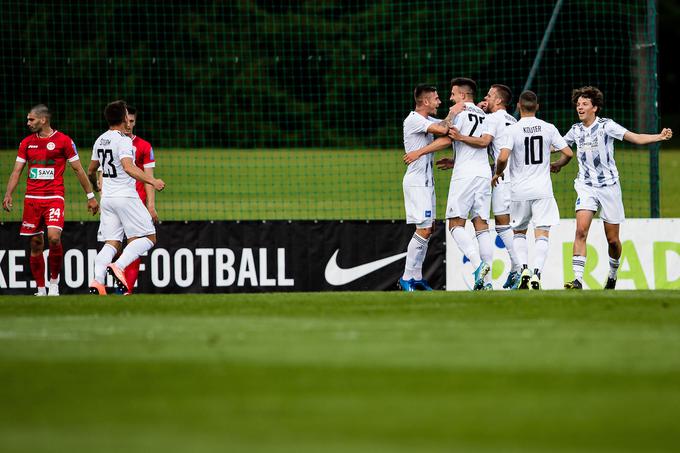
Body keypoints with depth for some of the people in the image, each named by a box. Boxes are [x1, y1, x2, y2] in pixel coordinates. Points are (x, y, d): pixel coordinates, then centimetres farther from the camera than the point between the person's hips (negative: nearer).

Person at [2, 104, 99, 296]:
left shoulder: (63, 140, -1)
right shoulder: (27, 142, 11)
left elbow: (78, 170, 4)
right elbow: (16, 171, 11)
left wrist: (91, 196, 4)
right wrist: (8, 194, -4)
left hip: (54, 197, -4)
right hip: (32, 199, 4)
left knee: (54, 237, -22)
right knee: (35, 245, 3)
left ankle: (54, 282, -4)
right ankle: (41, 290, 12)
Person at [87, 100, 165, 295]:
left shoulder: (100, 140, 12)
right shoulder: (123, 140, -11)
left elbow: (91, 172, 24)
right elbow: (128, 168, -26)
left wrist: (98, 186, 44)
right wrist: (152, 181, -28)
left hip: (107, 198, 7)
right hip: (126, 196, -7)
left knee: (111, 243, 5)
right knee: (148, 237, -2)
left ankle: (97, 280, -15)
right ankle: (118, 266, -20)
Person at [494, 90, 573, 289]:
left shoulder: (512, 130, -7)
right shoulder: (548, 128, 1)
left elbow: (503, 157, -18)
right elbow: (568, 153, 2)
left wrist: (498, 173, 2)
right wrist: (556, 166, 22)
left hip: (520, 191, 0)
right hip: (543, 190, 0)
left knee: (519, 232, 17)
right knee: (542, 234, -1)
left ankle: (524, 268, -1)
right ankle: (536, 273, -19)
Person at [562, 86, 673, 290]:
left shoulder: (606, 125, -8)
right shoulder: (576, 130, 5)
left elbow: (636, 138, -16)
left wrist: (659, 137, -29)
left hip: (609, 186, -2)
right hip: (586, 186, 2)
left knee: (612, 239, 4)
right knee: (581, 230, -18)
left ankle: (612, 275, 31)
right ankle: (578, 280, -22)